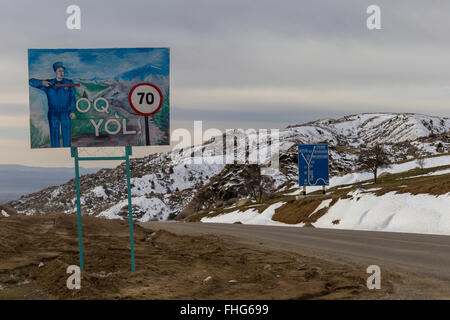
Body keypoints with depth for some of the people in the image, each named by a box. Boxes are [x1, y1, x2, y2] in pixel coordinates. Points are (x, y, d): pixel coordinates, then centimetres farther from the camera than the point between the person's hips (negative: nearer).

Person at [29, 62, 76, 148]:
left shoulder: (69, 83, 5)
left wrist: (72, 111, -9)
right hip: (53, 114, 1)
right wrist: (42, 82, -10)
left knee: (66, 136, -3)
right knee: (54, 135, 0)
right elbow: (31, 82, 7)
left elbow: (72, 98, 2)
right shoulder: (48, 84, 6)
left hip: (65, 114, -1)